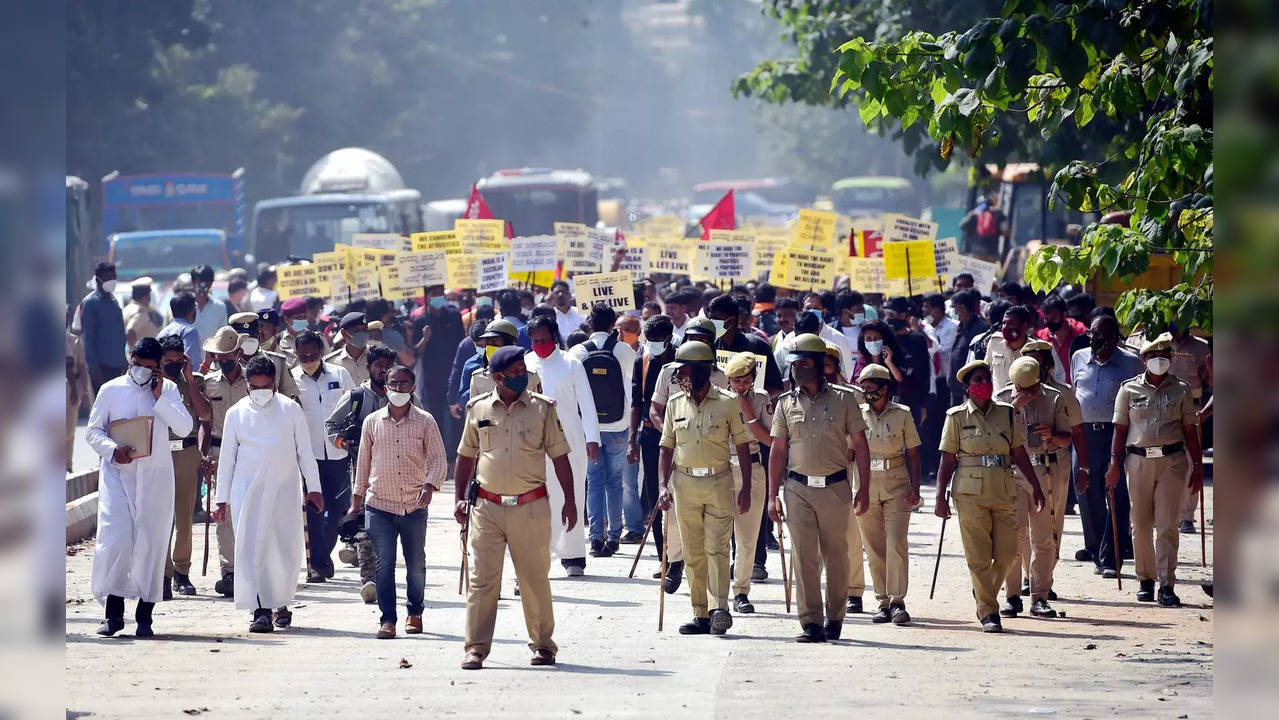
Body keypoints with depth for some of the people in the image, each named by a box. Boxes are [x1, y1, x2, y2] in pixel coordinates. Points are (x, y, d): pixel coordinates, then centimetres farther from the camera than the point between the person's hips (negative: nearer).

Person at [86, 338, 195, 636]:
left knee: (152, 544, 0)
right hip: (117, 474, -1)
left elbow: (184, 427, -5)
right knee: (114, 539, -11)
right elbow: (92, 430, 7)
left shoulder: (167, 390, 6)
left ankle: (144, 616, 7)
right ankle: (114, 612, -4)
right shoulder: (110, 390, 5)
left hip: (155, 477, 1)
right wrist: (113, 449, -11)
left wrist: (160, 398, -11)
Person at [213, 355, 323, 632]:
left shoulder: (290, 409, 5)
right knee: (251, 549, -10)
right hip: (247, 491, 0)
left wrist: (313, 487, 3)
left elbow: (305, 451, 8)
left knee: (286, 550, 4)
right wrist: (222, 499, 8)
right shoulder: (236, 413, 6)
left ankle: (280, 602, 25)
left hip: (283, 490, 0)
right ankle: (261, 611, -13)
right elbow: (227, 458, 10)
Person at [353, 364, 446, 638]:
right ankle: (388, 619, -3)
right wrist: (357, 499, 15)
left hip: (414, 505, 0)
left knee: (416, 564, 8)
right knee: (384, 564, -6)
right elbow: (364, 462, 14)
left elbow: (438, 458, 0)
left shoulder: (425, 422, 2)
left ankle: (415, 613, 27)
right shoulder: (372, 422, 7)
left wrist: (430, 485, -18)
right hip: (379, 505, 0)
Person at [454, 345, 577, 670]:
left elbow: (559, 456, 6)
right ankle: (476, 648, 0)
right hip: (487, 506, 1)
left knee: (535, 579, 4)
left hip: (530, 507, -1)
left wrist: (569, 501, 2)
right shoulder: (478, 409, 6)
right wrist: (459, 499, 10)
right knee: (482, 579, -2)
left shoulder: (542, 408, 3)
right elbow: (466, 457, 16)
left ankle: (543, 645, 16)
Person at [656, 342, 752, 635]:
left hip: (719, 482, -4)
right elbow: (666, 448, 12)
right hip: (684, 483, 4)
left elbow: (742, 446, 2)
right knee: (693, 553, 5)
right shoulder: (676, 404, 7)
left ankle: (720, 608, -15)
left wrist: (746, 487, -2)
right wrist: (663, 486, 1)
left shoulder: (727, 402, -2)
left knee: (717, 549, -11)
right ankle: (701, 614, 9)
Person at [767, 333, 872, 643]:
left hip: (835, 488, -1)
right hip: (798, 489, 1)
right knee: (804, 557, -4)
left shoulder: (843, 399, 2)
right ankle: (811, 624, -4)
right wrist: (773, 496, 4)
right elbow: (778, 451, 9)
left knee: (836, 556, 6)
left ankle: (835, 618, 20)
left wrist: (864, 488, 0)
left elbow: (860, 444, 5)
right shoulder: (786, 403, 7)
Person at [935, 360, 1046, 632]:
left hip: (1004, 491, 3)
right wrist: (940, 496, -2)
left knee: (1007, 554, 1)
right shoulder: (957, 417, 3)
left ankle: (983, 593, 27)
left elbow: (1019, 453, 11)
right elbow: (948, 459, 3)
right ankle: (988, 612, 3)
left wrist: (1035, 487, 7)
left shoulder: (1007, 413, 9)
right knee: (979, 556, -4)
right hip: (970, 492, -3)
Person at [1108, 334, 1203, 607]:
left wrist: (1197, 466, 6)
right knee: (1141, 525, 5)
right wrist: (1115, 464, 1)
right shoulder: (1129, 390, 6)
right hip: (1139, 460, 1)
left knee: (1167, 525, -6)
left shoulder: (1181, 390, 7)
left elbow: (1190, 430, 10)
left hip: (1173, 461, -1)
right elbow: (1120, 429, 8)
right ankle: (1145, 580, 19)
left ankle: (1167, 585, -7)